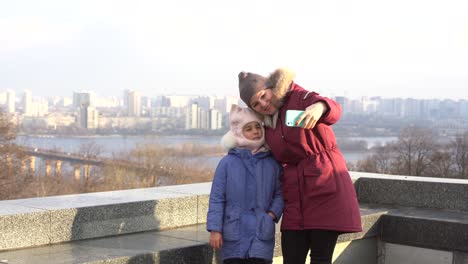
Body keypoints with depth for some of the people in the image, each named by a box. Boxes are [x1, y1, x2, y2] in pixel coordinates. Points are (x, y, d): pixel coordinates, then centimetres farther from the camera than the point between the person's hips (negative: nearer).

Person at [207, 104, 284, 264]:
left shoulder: (272, 163, 3)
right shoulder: (227, 163, -4)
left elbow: (279, 193, 9)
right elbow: (217, 198, -3)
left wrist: (273, 213, -8)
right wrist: (214, 229, -6)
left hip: (262, 234, 1)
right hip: (234, 234, -1)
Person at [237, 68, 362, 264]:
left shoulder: (300, 98, -6)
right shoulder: (266, 125, 13)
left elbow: (334, 110, -26)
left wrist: (319, 106, -51)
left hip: (326, 188, -6)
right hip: (295, 195, 6)